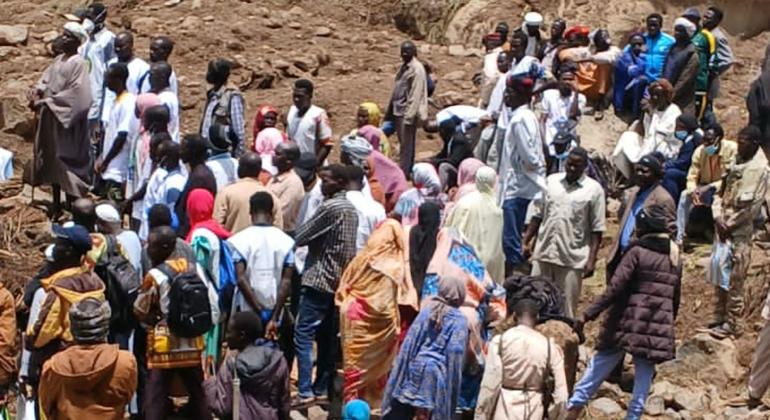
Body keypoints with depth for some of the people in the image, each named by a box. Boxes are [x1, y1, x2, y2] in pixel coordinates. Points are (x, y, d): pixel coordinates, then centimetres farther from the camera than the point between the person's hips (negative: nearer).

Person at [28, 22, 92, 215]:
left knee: (66, 161, -5)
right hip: (51, 120, 8)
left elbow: (76, 94, -20)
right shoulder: (58, 60, 14)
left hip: (67, 121, -8)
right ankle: (56, 203, 21)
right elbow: (45, 80, 14)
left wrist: (47, 102, -18)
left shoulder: (78, 64, -12)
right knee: (51, 159, 12)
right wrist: (37, 92, -9)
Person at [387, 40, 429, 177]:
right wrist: (390, 111, 19)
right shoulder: (403, 67, 15)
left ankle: (404, 172, -4)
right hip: (398, 111, 9)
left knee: (406, 144, -6)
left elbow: (415, 95, -18)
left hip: (408, 112, -9)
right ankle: (405, 171, 20)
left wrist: (409, 116, -21)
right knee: (403, 143, 13)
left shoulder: (417, 69, -13)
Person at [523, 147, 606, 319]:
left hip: (572, 258, -3)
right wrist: (526, 241, 8)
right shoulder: (551, 181, 7)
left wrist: (592, 259, -10)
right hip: (544, 253, 3)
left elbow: (597, 229, -4)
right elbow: (538, 214, 13)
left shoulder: (594, 190, -4)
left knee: (567, 307, 4)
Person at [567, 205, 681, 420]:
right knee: (644, 374, 8)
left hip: (629, 322, -3)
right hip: (658, 329, 3)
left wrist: (589, 314, -14)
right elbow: (675, 299, 16)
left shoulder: (637, 252, -7)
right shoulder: (675, 259, 10)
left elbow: (615, 288, -15)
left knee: (600, 365, 8)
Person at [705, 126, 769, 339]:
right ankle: (720, 317, 26)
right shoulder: (736, 163, 11)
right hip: (724, 227, 8)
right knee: (720, 275, 15)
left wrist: (729, 226, -12)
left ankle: (732, 324, 5)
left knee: (733, 280, -3)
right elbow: (721, 192, 12)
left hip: (739, 232, -8)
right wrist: (718, 217, -3)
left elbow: (749, 206, -17)